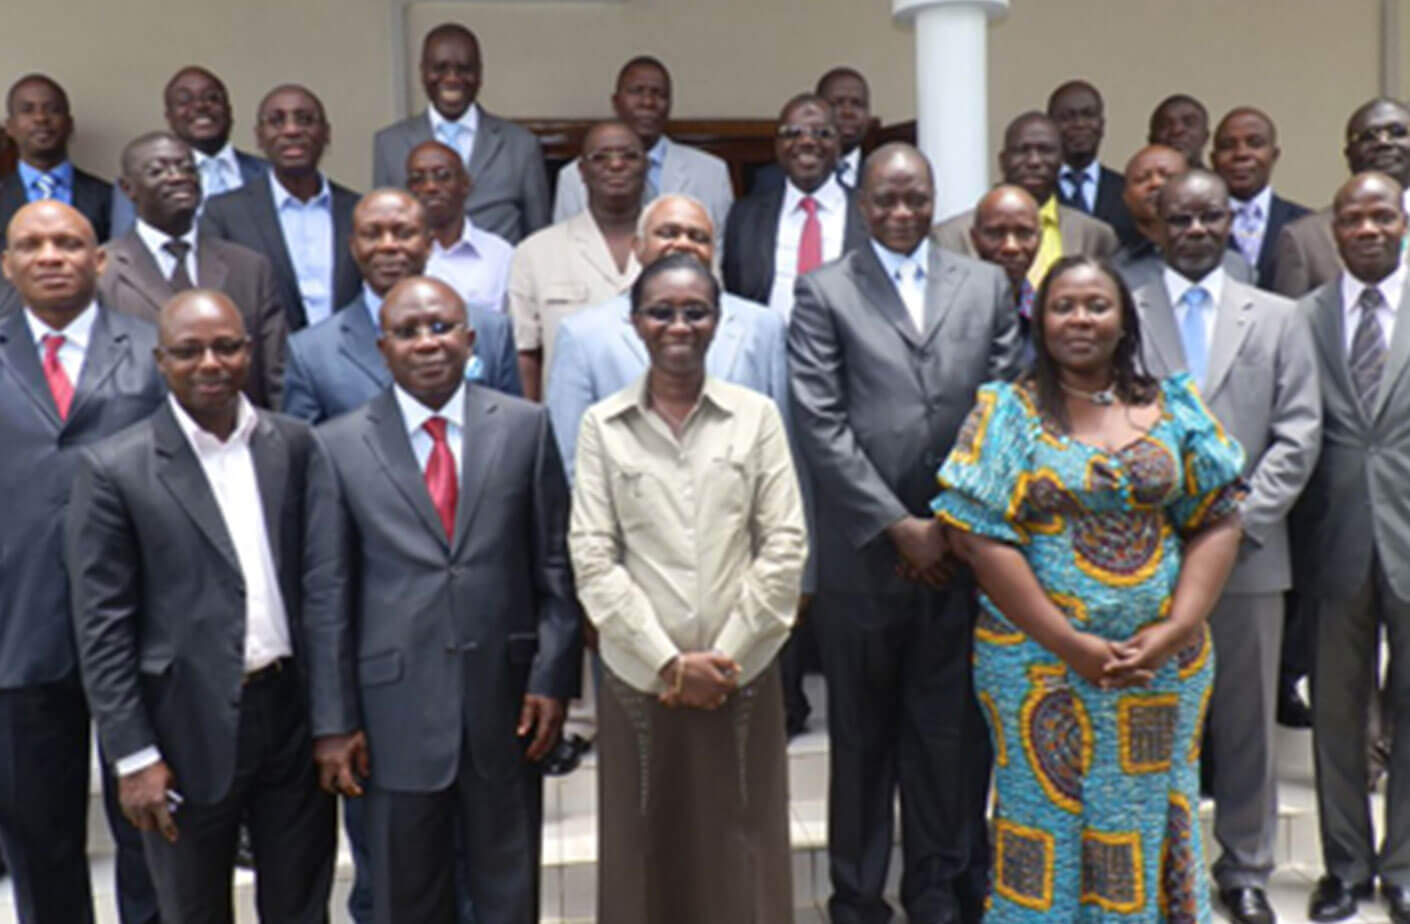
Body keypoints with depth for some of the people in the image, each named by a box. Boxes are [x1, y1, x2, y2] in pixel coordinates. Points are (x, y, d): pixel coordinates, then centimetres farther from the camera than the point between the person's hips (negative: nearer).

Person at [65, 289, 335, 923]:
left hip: (294, 711, 3)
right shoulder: (114, 469, -9)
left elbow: (323, 575, 6)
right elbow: (102, 628, -8)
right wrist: (134, 755, -10)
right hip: (189, 725, -3)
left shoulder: (295, 445, 2)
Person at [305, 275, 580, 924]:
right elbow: (328, 595, -1)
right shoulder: (340, 445, -1)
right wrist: (332, 721, -2)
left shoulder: (525, 426, 1)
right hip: (396, 707, 0)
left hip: (506, 699, 1)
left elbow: (555, 564, 3)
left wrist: (552, 677, -3)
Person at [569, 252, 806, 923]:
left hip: (743, 675, 0)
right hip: (639, 677, 0)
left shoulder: (757, 415, 2)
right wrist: (670, 662, -9)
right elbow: (593, 559, -4)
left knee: (741, 856, 7)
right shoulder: (601, 425, 0)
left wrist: (726, 658, -7)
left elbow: (785, 547, -2)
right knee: (646, 856, 8)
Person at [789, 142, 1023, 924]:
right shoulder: (825, 292, 2)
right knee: (863, 733, 9)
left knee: (953, 730, 8)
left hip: (962, 544, 2)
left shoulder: (986, 285, 11)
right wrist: (899, 525, -10)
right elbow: (821, 424, -7)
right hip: (863, 551, -2)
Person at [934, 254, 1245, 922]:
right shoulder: (1007, 411, -2)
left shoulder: (1174, 407, 5)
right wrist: (1070, 644, -14)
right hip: (1041, 661, -2)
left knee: (1150, 822, 13)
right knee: (1049, 818, 7)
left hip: (1164, 662, 2)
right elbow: (978, 537, -10)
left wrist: (1176, 628, -11)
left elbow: (1218, 519, 2)